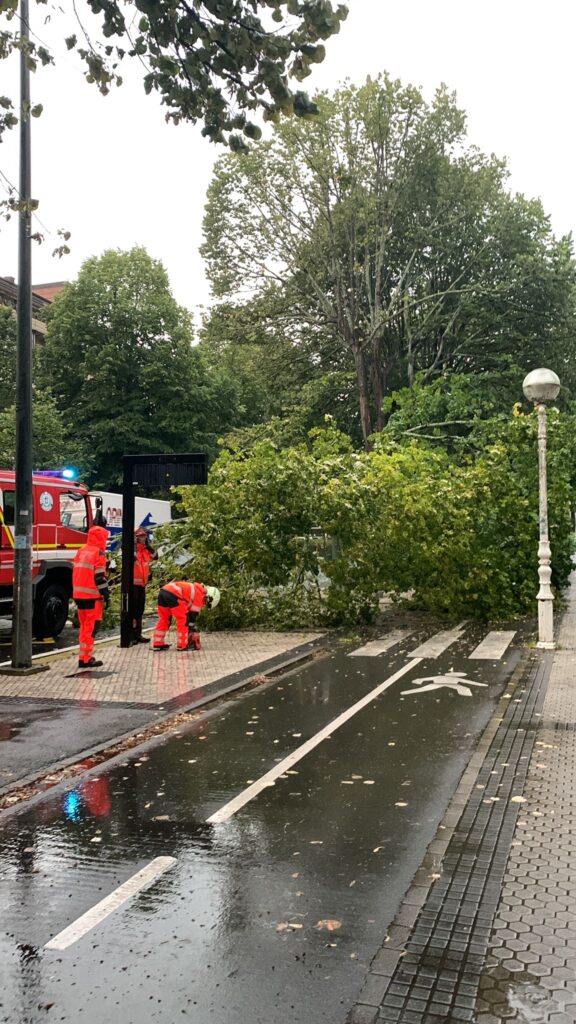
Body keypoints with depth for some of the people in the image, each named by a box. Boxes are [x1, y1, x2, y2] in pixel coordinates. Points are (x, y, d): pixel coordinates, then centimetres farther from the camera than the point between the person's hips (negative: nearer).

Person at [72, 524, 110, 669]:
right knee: (91, 626, -4)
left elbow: (76, 573, 18)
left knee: (84, 625, 16)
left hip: (78, 594, 8)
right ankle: (85, 659, -5)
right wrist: (106, 594, -10)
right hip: (91, 596, -8)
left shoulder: (80, 551, 14)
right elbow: (99, 577, -15)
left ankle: (84, 656, 22)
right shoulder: (98, 553, -10)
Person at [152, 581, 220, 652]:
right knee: (183, 619, 3)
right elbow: (194, 613, 8)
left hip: (163, 590, 9)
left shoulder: (195, 590, 31)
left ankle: (158, 644, 23)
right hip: (173, 594, -9)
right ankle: (182, 646, 6)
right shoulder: (200, 595, 5)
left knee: (163, 619, 20)